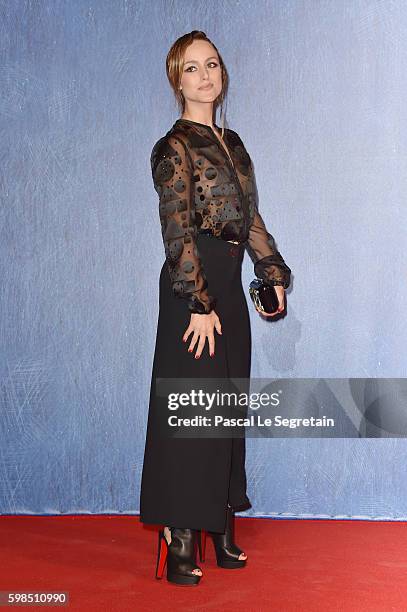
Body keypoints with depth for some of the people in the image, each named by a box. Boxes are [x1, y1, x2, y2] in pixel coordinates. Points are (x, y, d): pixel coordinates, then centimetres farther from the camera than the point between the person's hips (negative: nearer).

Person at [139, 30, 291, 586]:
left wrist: (274, 275, 14)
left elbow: (251, 218, 19)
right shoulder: (174, 148, -8)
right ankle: (180, 540, 4)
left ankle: (219, 527, 24)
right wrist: (199, 303, -19)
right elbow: (177, 233, -15)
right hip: (192, 289, -8)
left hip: (229, 287, 8)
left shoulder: (232, 144, 15)